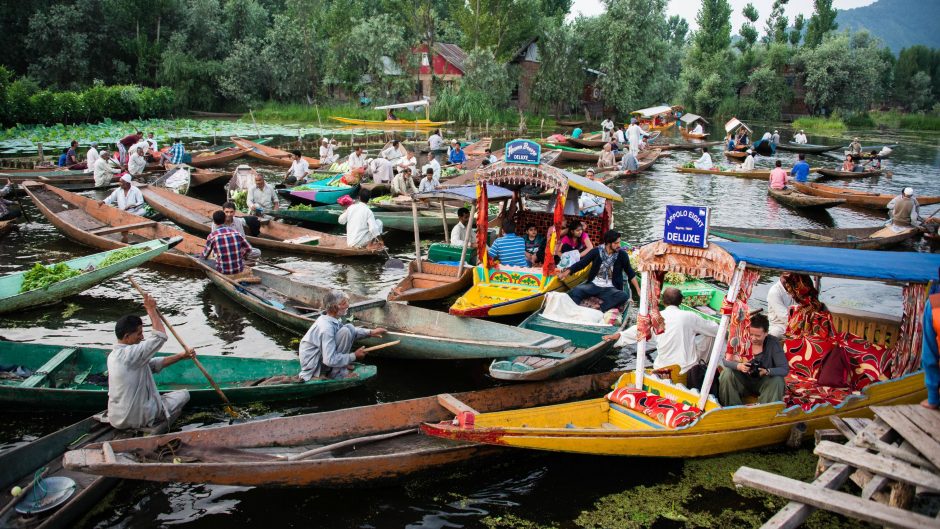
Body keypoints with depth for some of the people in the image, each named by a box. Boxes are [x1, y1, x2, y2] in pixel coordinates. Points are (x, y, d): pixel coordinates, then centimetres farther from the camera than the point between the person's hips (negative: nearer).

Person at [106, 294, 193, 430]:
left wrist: (182, 356, 5)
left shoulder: (114, 355, 7)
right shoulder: (129, 353, -23)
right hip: (136, 418, -9)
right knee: (183, 394, 6)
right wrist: (151, 309, -13)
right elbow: (160, 336, -22)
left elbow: (155, 364, 9)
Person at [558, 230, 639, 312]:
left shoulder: (622, 255, -2)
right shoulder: (597, 251, -2)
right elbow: (582, 263, 0)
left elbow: (630, 273, 7)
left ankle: (598, 308, -39)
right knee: (575, 292, -28)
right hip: (593, 285, 0)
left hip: (610, 288, 0)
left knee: (624, 296, -33)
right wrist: (566, 273, -14)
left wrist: (638, 290, 1)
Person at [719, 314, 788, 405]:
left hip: (763, 383, -1)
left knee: (777, 380, -29)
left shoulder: (773, 343, -15)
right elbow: (726, 360, -14)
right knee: (727, 373, -24)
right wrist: (739, 366, -36)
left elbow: (785, 369, -17)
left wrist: (767, 371, -36)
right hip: (743, 380, 1)